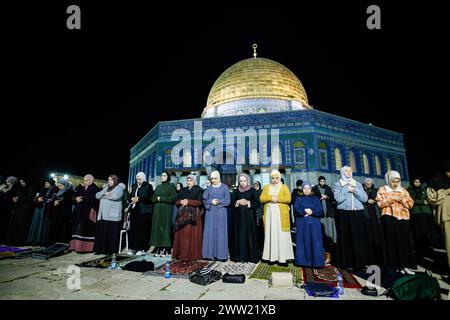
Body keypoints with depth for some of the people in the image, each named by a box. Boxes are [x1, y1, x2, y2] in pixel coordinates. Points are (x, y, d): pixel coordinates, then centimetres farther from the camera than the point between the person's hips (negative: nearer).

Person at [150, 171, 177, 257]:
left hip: (166, 210, -5)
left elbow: (173, 198, -11)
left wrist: (160, 198, -11)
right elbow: (152, 198, 12)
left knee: (165, 228, -7)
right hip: (157, 210, 6)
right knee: (157, 228, 1)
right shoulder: (158, 187, 18)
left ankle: (165, 249, -3)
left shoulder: (171, 186, 1)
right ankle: (159, 249, 6)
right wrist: (157, 198, -10)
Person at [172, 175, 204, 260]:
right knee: (182, 234, 3)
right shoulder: (183, 190, 16)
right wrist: (181, 201, -9)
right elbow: (176, 201, 12)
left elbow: (200, 202, -8)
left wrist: (188, 202, -15)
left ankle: (192, 254, 2)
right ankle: (181, 254, 9)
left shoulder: (198, 190, 2)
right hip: (183, 214, 4)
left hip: (193, 215, -4)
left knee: (192, 235, -4)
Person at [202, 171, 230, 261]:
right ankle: (210, 254, 8)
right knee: (210, 232, 2)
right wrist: (211, 201, -12)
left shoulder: (224, 187, 5)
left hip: (221, 213, -2)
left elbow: (227, 200, -2)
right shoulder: (208, 188, 12)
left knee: (221, 232, -1)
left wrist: (218, 202, -11)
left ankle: (221, 254, 4)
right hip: (210, 213, 2)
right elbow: (204, 200, 5)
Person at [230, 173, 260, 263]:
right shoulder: (236, 191, 8)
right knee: (239, 235, 2)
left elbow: (258, 203, -4)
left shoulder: (253, 191, 1)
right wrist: (238, 202, -13)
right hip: (238, 216, 2)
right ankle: (239, 256, 10)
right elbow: (231, 202, 4)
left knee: (250, 235, -1)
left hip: (249, 216, -2)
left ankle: (251, 256, 8)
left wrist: (248, 202, -15)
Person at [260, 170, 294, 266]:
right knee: (271, 234, 1)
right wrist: (271, 198, -11)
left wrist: (277, 199, -13)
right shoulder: (266, 187, 15)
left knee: (281, 235, -3)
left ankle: (282, 258, 1)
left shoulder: (284, 187, 8)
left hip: (281, 214, -2)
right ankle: (272, 257, 7)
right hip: (270, 214, 2)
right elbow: (261, 198, 3)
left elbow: (288, 199, -5)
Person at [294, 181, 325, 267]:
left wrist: (312, 212, -16)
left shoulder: (315, 198, 12)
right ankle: (303, 261, 7)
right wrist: (305, 211, -17)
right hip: (302, 223, 0)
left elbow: (320, 210, -2)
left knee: (315, 242, -2)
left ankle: (316, 262, 4)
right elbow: (297, 209, -4)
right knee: (303, 242, 0)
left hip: (314, 224, 0)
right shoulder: (298, 199, 12)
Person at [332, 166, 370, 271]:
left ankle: (360, 262, 13)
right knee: (346, 239, 0)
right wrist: (347, 189, -6)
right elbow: (338, 198, -11)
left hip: (358, 214, 3)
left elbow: (365, 198, 4)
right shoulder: (337, 184, 4)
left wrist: (354, 190, -7)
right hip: (344, 214, -3)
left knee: (360, 238, 2)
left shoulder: (358, 184, 14)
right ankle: (348, 263, 7)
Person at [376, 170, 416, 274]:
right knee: (392, 241, -2)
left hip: (403, 218, 3)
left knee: (405, 241, -1)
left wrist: (402, 200, -7)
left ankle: (405, 265, 5)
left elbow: (411, 204, 11)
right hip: (389, 218, -3)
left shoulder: (403, 190, 16)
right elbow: (380, 203, -5)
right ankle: (395, 265, 4)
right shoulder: (382, 190, 6)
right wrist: (391, 199, -12)